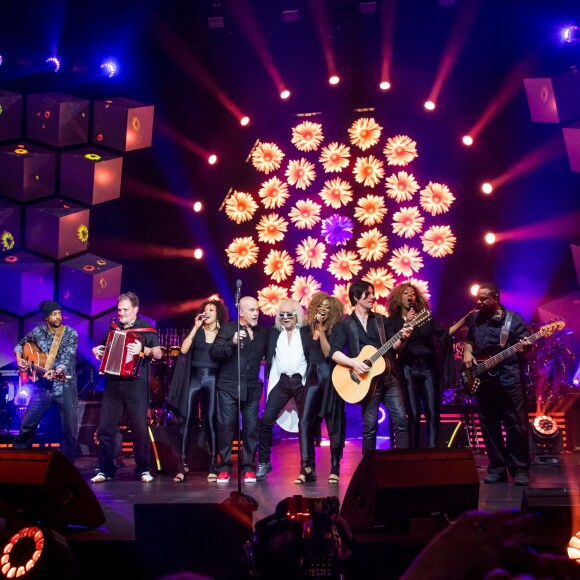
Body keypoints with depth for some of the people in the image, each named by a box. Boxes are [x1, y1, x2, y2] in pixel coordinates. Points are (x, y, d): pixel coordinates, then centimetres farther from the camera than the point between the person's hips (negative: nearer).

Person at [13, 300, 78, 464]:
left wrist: (57, 371, -36)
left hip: (65, 386, -2)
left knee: (70, 429, -2)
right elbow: (20, 344, 22)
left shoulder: (71, 333, -6)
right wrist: (19, 359, 3)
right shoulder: (37, 332, 4)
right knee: (27, 424, 6)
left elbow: (67, 357, -18)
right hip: (43, 387, 3)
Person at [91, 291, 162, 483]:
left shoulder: (146, 328, 2)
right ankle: (105, 469, 10)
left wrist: (143, 349, -27)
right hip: (113, 384, 4)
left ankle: (143, 469, 10)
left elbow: (158, 354, -9)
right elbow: (105, 350, 31)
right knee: (105, 428, 1)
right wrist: (97, 351, 9)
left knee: (140, 429, -3)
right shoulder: (113, 328, 16)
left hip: (136, 384, -4)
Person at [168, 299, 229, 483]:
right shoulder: (196, 331, 9)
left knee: (211, 421, -2)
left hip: (212, 379, -1)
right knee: (186, 420, -5)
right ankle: (182, 465, -1)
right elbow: (184, 349, -7)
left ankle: (212, 466, 3)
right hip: (193, 377, 1)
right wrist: (195, 328, -8)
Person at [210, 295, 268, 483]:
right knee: (226, 427, -1)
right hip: (228, 387, -3)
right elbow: (214, 352, -10)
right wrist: (232, 342, -24)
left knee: (251, 428, 3)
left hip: (252, 388, 3)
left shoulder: (263, 332, 10)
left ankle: (249, 468, 13)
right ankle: (224, 468, 10)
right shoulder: (228, 329, 0)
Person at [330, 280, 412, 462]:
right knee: (370, 426, -1)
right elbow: (334, 352, -4)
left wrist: (402, 338, -11)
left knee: (401, 419, -5)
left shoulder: (382, 320, 14)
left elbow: (393, 346, 10)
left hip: (389, 376, 3)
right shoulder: (345, 325, 4)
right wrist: (353, 363, -19)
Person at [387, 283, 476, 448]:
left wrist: (465, 318, 8)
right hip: (408, 368, -3)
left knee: (433, 413, -4)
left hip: (428, 367, 3)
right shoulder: (393, 320, 3)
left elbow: (444, 333, 12)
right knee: (414, 414, -6)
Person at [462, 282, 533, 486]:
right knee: (489, 425, 5)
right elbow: (468, 341, 22)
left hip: (509, 377, -4)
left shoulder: (513, 318, 2)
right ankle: (497, 468, 13)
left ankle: (520, 470, 3)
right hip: (482, 378, 4)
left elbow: (525, 345, -2)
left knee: (517, 424, -5)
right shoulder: (475, 319, 14)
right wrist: (467, 354, 2)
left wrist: (526, 346, -25)